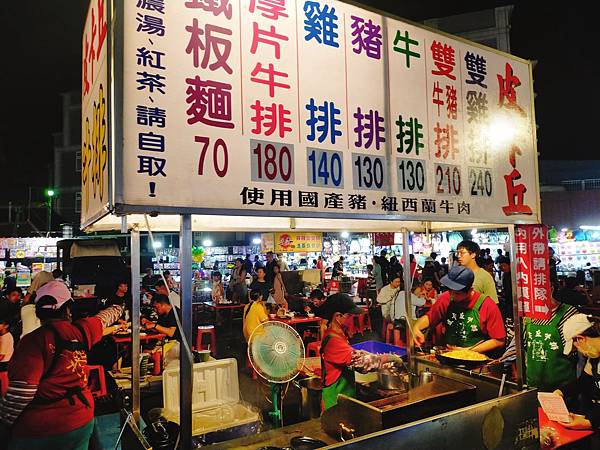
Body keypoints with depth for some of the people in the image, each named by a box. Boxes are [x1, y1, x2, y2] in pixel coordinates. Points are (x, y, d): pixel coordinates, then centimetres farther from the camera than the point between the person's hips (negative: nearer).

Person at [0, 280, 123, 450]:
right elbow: (103, 318, 19)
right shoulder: (80, 331, -3)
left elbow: (21, 393, -20)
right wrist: (117, 309, 39)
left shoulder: (34, 340, -16)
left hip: (39, 430, -4)